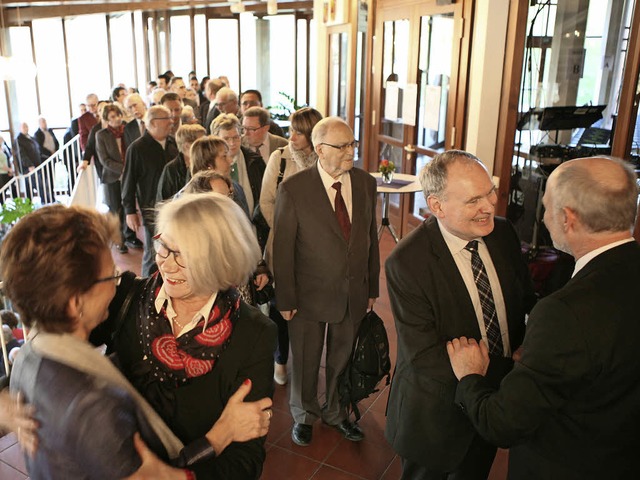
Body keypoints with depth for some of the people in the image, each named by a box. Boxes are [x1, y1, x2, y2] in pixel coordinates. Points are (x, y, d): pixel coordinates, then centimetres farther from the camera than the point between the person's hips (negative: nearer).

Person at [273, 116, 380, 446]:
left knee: (343, 360, 22)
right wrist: (285, 300, -9)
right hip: (310, 295, -3)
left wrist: (372, 288, 8)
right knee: (305, 363, 17)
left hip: (354, 294, 4)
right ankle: (304, 416, 45)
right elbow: (283, 249, -12)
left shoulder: (366, 183, -3)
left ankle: (336, 412, 48)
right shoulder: (293, 189, -16)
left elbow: (370, 238, 5)